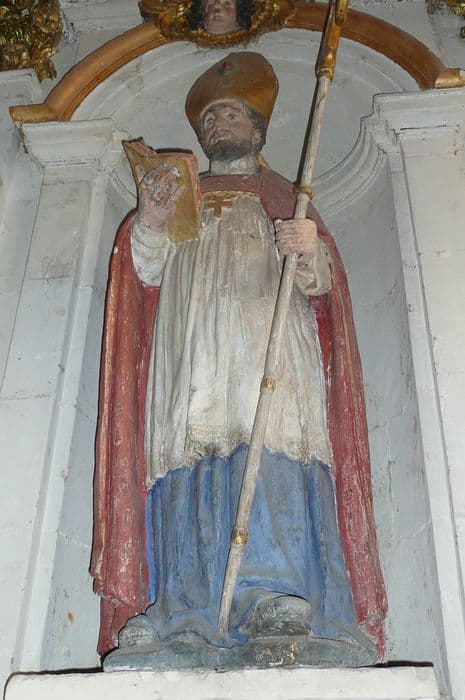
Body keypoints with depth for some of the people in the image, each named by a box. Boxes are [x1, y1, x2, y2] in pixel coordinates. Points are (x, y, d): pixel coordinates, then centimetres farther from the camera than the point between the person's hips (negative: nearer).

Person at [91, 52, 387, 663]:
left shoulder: (284, 197, 24)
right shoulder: (178, 196, 30)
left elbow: (321, 282, 8)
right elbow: (146, 274, 15)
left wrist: (310, 252, -16)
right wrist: (149, 222, -6)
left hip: (268, 346, -1)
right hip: (191, 353, 2)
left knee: (270, 454, -21)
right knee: (191, 464, -14)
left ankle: (274, 597, -27)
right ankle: (184, 611, -20)